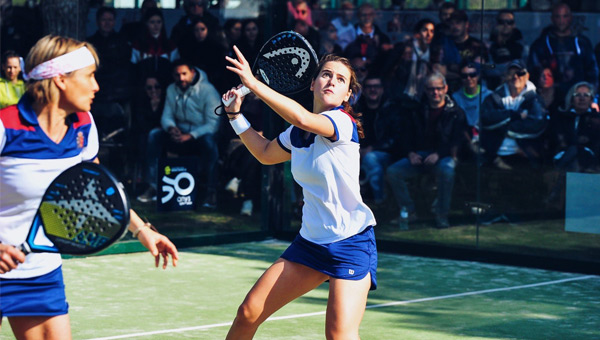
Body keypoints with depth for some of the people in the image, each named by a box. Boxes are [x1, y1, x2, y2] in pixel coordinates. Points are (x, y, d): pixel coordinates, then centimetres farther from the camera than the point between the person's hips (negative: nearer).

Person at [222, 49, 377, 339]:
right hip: (310, 241, 7)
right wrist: (235, 114, 20)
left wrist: (253, 83, -32)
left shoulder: (343, 122, -15)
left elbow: (304, 118, -36)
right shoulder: (296, 133, 7)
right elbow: (265, 153, 29)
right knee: (248, 313, 6)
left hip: (351, 243, -7)